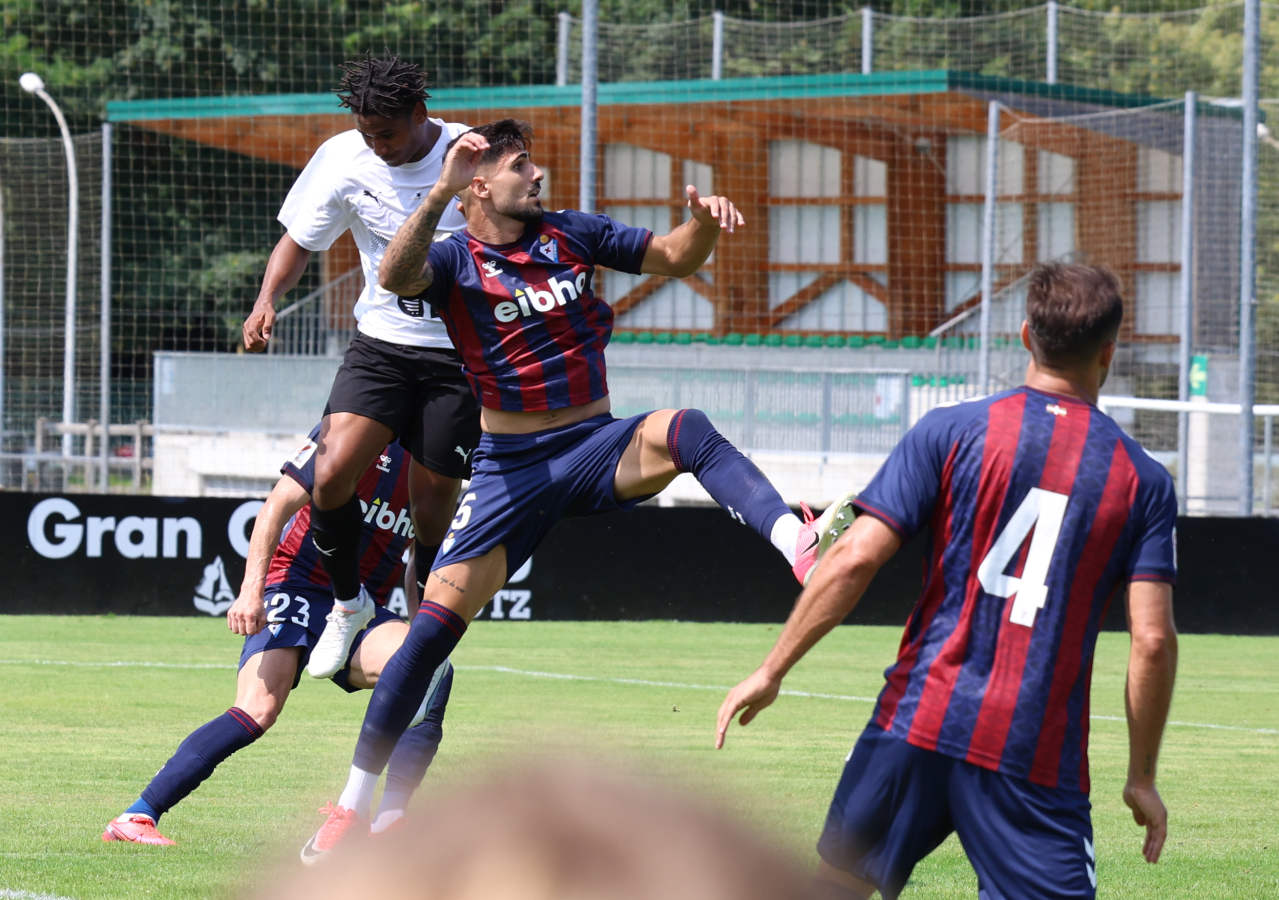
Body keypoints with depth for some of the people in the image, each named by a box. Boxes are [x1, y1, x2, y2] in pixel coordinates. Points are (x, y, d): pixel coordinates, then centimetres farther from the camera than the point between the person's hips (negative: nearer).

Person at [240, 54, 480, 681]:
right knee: (333, 473, -20)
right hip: (380, 342, 2)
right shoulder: (344, 159, -3)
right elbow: (298, 241, 11)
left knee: (433, 507, -1)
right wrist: (267, 299, -8)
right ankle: (348, 603, 6)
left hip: (459, 353, -2)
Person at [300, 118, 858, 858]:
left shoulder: (570, 235, 6)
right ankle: (352, 806, 2)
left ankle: (800, 546, -53)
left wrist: (705, 221, -11)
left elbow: (676, 258, 11)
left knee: (684, 430, -31)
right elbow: (397, 276, -29)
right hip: (513, 466, -2)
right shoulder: (454, 259, -6)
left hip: (598, 449, 2)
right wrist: (440, 194, -43)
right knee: (435, 624, -9)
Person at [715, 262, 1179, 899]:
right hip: (1037, 757, -1)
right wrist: (1142, 779, 6)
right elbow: (1152, 640, -2)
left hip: (918, 721, 1)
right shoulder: (1143, 481, 3)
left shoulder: (950, 433, 1)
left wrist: (771, 671, 2)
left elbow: (854, 559, -6)